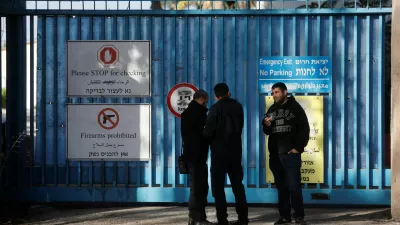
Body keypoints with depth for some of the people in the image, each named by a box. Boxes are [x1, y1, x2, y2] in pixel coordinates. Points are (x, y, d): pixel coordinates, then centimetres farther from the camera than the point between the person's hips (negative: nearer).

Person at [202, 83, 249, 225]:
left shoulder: (215, 108, -10)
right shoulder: (238, 106, 7)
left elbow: (208, 131, -12)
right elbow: (240, 126, 13)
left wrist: (208, 138, 9)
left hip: (220, 151, -5)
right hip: (235, 149, 5)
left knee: (218, 186, 0)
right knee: (237, 184, 11)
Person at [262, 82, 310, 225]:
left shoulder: (295, 108, -1)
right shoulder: (272, 109, 15)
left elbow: (304, 129, -5)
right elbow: (267, 132, 21)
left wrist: (298, 148, -12)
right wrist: (266, 125, -2)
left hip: (290, 153, -6)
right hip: (275, 154, 6)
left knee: (294, 186, -9)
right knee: (281, 186, 9)